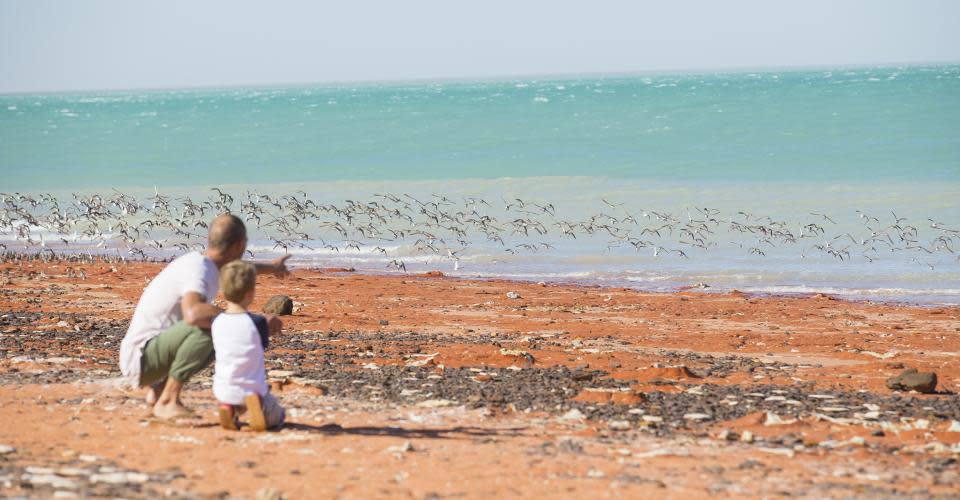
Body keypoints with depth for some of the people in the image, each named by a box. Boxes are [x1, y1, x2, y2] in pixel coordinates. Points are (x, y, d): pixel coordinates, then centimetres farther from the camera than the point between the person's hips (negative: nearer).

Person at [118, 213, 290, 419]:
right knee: (206, 327, -31)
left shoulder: (202, 262, 7)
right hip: (141, 358, -10)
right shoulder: (198, 271, -23)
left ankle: (158, 389, 16)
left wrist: (269, 267, 51)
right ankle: (167, 402, -19)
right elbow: (193, 314, -44)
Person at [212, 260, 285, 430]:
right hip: (252, 390, -2)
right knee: (277, 417, 26)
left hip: (223, 391, 2)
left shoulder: (216, 322, -5)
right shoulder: (258, 322, -15)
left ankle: (229, 409, 11)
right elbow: (264, 344, 1)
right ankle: (257, 405, -1)